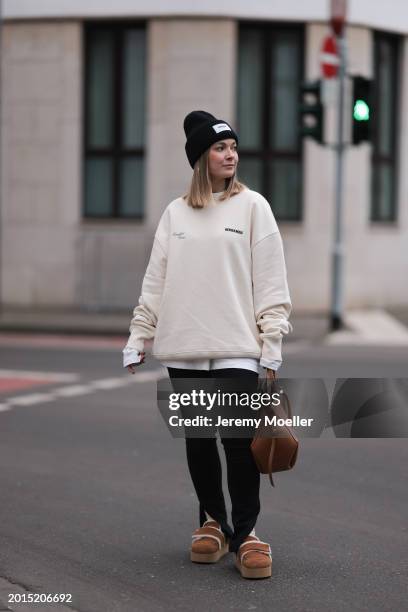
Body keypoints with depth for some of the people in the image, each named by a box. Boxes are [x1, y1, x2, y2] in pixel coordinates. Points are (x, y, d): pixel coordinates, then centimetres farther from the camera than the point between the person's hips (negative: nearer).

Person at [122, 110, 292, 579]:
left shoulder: (252, 206, 2)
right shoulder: (175, 213, 11)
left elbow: (271, 283, -2)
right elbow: (155, 282, 12)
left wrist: (272, 347, -7)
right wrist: (138, 338, 6)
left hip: (236, 348, -3)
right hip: (183, 350, 3)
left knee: (240, 441, -8)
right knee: (198, 441, 9)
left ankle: (245, 532, 2)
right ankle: (212, 521, 25)